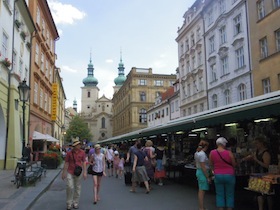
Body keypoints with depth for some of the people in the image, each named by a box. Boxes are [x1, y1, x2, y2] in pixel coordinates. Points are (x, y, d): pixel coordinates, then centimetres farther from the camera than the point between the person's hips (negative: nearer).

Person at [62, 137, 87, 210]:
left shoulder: (82, 152, -2)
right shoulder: (69, 153, -4)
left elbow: (84, 163, 2)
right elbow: (66, 163, 1)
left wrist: (85, 172, -3)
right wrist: (64, 173, 3)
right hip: (70, 172, -1)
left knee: (77, 188, 8)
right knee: (70, 187, -8)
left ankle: (75, 203, 22)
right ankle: (69, 203, 8)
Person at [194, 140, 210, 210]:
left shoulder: (196, 153, 10)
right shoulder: (202, 154, -19)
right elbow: (203, 167, -22)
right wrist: (208, 177, -18)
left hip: (198, 172, 10)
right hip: (203, 173, -10)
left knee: (200, 191, 16)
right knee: (202, 191, -5)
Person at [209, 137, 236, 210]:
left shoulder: (212, 153, -6)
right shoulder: (229, 153, -12)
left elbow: (211, 164, 5)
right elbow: (234, 165, 0)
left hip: (218, 175, 2)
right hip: (229, 175, -1)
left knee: (219, 194, 10)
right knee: (229, 195, 11)